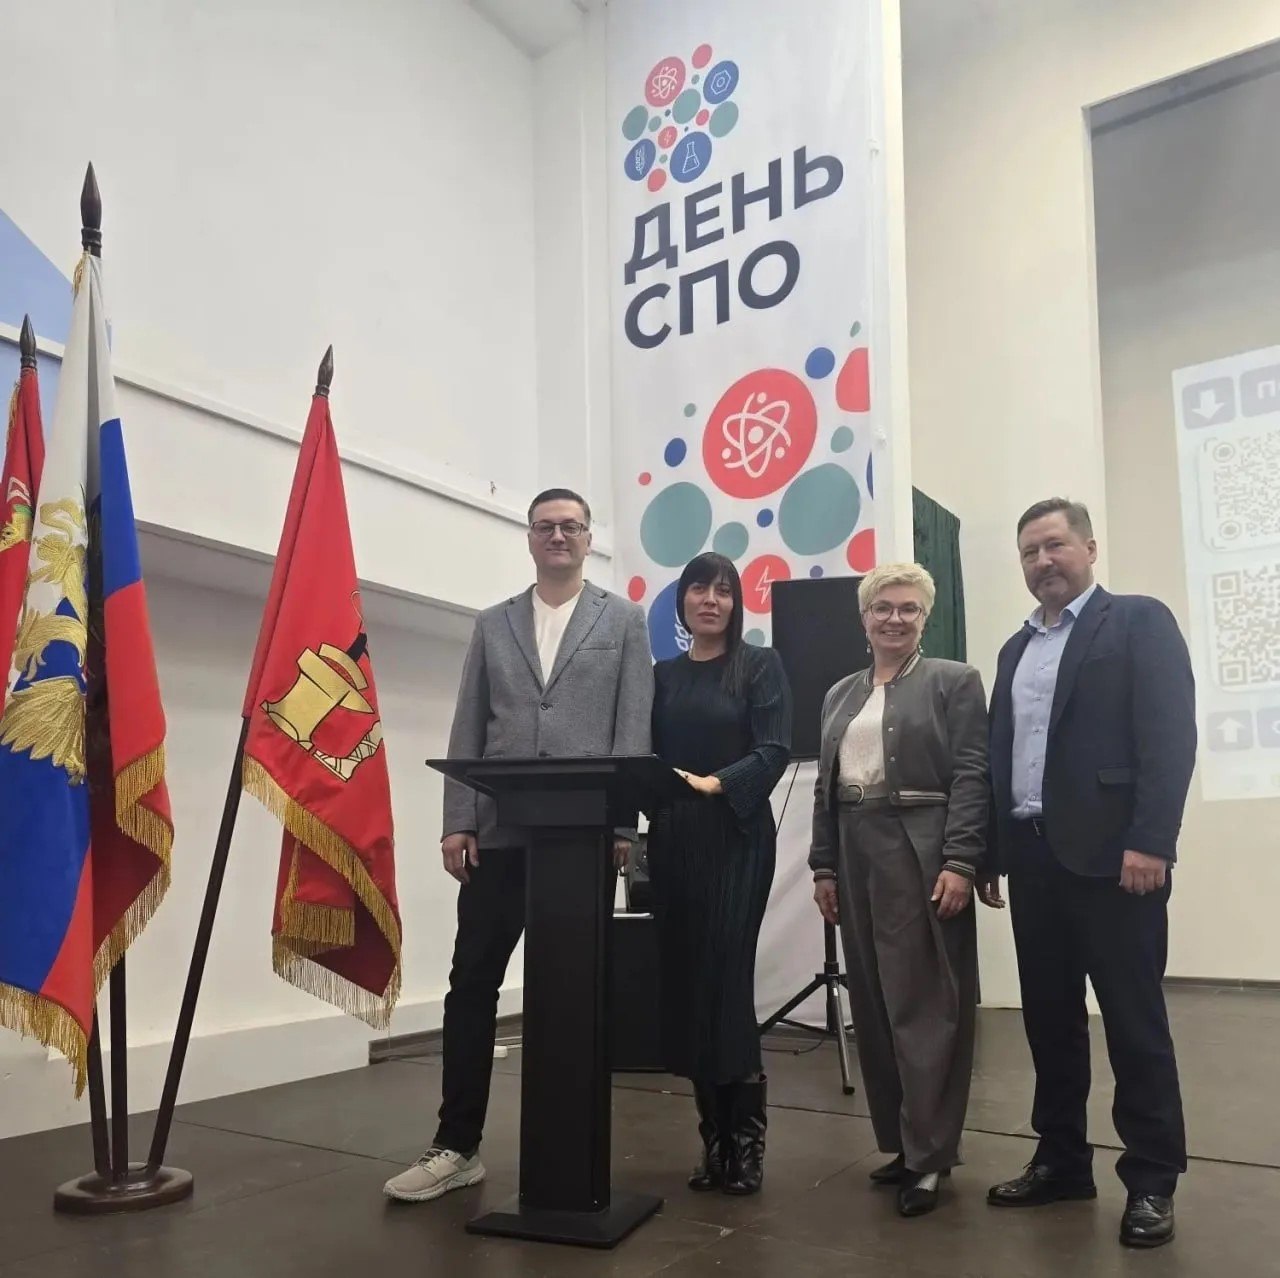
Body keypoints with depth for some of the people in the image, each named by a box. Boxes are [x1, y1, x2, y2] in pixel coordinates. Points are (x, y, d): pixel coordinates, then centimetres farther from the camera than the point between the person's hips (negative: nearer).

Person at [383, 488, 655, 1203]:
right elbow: (467, 732, 9)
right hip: (499, 835, 2)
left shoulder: (623, 620, 8)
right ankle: (458, 1146, 13)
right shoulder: (494, 625, 14)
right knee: (473, 985, 2)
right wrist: (457, 823, -1)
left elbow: (635, 728, 0)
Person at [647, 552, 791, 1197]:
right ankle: (713, 1140, 16)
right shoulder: (663, 675, 14)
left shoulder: (760, 665, 4)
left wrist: (716, 783, -23)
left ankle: (746, 1143, 4)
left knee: (727, 982, -8)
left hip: (737, 840, -4)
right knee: (686, 985, 4)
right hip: (673, 842, 4)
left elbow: (774, 750, -7)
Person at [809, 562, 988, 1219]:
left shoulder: (953, 681, 1)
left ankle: (930, 1153, 7)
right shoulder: (841, 694, 16)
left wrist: (960, 862, -16)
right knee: (873, 1004, 9)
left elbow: (971, 776, -7)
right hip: (856, 856, 6)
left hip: (922, 855, -5)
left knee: (925, 1002, -3)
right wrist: (824, 866, 7)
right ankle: (899, 1139, 21)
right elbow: (825, 786, 14)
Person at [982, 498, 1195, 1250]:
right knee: (1049, 1018, 12)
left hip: (1112, 854, -6)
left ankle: (1152, 1181, 13)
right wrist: (992, 851, 11)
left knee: (1134, 1021, 1)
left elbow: (1170, 735, -11)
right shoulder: (1017, 648, 18)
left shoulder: (1140, 622, -1)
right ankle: (1062, 1161, 24)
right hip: (1034, 856, 6)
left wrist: (1150, 842, -20)